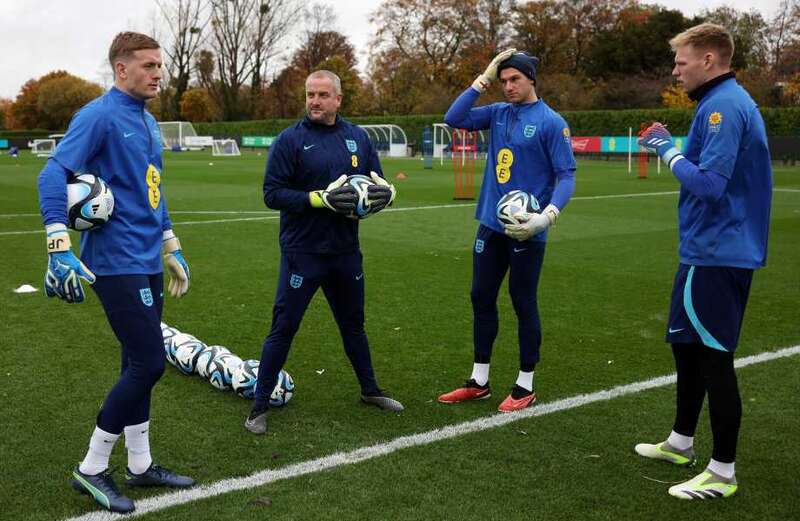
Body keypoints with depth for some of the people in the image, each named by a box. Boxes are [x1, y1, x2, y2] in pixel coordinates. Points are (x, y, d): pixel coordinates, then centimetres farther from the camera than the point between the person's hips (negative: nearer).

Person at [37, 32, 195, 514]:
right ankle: (91, 470, 8)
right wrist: (60, 250, -30)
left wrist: (172, 249, 24)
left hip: (147, 263, 9)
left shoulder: (149, 123, 15)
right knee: (149, 364, -8)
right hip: (117, 263, -9)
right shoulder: (99, 116, -12)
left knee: (140, 365, 14)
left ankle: (140, 465, 26)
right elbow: (54, 175, -20)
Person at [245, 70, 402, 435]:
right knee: (283, 328, 1)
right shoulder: (290, 140, -8)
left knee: (353, 323, 20)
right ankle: (260, 405, 13)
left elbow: (378, 182, 12)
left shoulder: (357, 137, 5)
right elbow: (273, 193, -13)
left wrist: (384, 193, -12)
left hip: (346, 251, 5)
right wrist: (321, 198, -24)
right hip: (302, 252, -4)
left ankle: (370, 390, 38)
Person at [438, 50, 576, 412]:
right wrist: (483, 79, -2)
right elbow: (454, 118, 1)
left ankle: (525, 386, 18)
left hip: (525, 230, -6)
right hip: (490, 225, 6)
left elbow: (566, 175, -12)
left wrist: (547, 216, -27)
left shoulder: (551, 122, -9)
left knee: (523, 304, 4)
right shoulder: (498, 113, 9)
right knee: (481, 299, 11)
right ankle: (479, 381, 24)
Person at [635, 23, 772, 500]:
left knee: (714, 359, -3)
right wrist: (672, 150, 9)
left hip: (715, 255, -11)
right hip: (713, 250, 11)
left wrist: (670, 151, -12)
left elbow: (709, 183, -25)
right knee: (689, 346, 20)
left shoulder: (723, 106, -18)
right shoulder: (729, 102, 15)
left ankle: (723, 473, 8)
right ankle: (682, 442, 35)